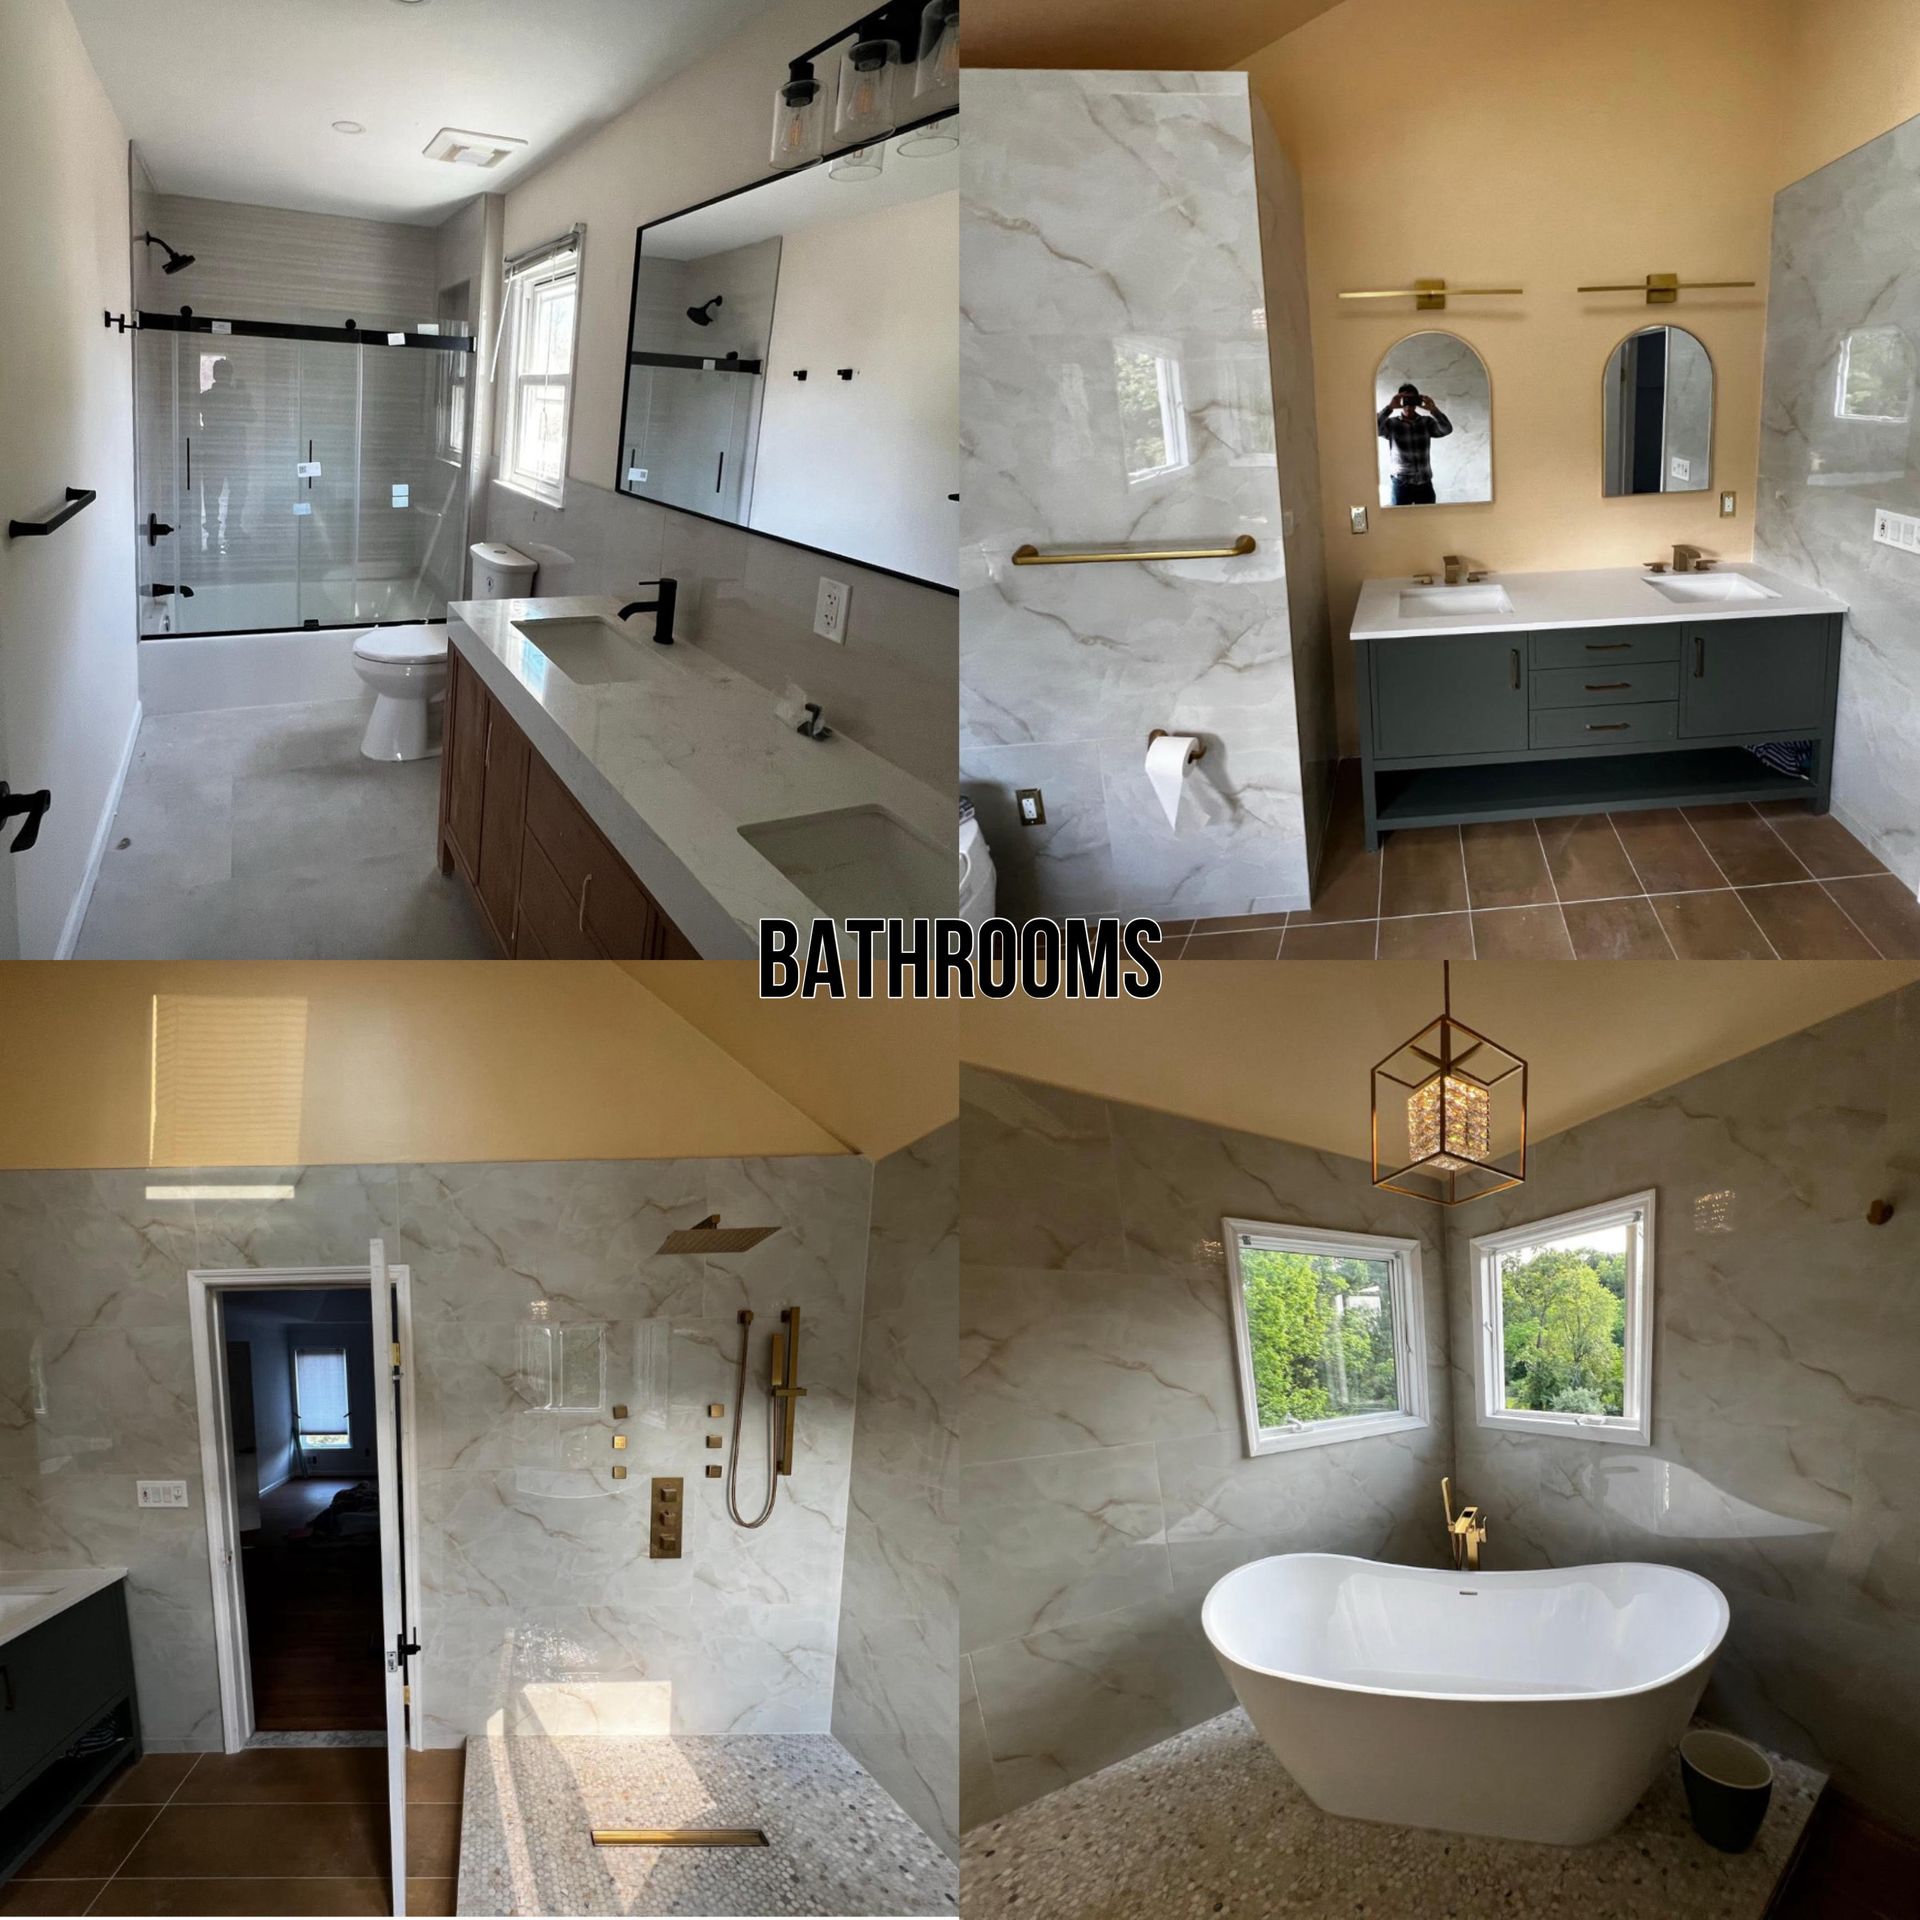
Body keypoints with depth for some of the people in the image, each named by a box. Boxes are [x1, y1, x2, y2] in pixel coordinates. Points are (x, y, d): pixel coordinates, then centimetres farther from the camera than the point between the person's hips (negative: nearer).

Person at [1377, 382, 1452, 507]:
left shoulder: (1426, 422, 4)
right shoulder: (1392, 423, -2)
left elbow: (1447, 429, -12)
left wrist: (1433, 409, -25)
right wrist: (1390, 407, -28)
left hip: (1424, 483, 2)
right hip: (1401, 484, -2)